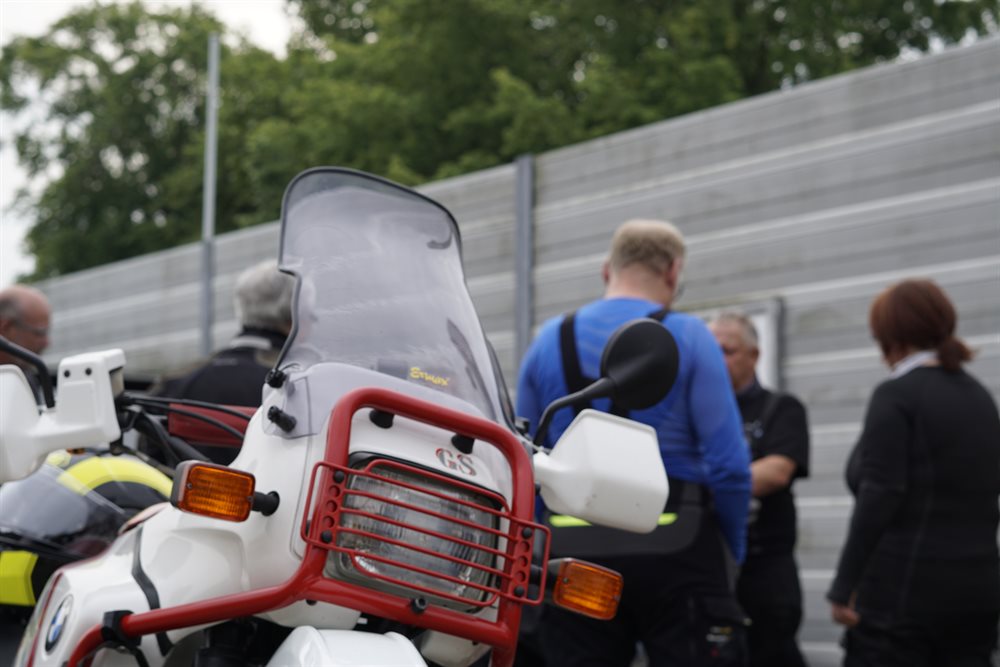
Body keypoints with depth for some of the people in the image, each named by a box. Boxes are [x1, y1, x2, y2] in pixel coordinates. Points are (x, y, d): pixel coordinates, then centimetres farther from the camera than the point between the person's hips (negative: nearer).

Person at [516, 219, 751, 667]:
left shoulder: (548, 341, 9)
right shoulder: (687, 337, -3)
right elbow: (728, 464, -8)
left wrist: (549, 542, 15)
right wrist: (733, 549, 5)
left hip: (577, 554, 4)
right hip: (674, 546, -4)